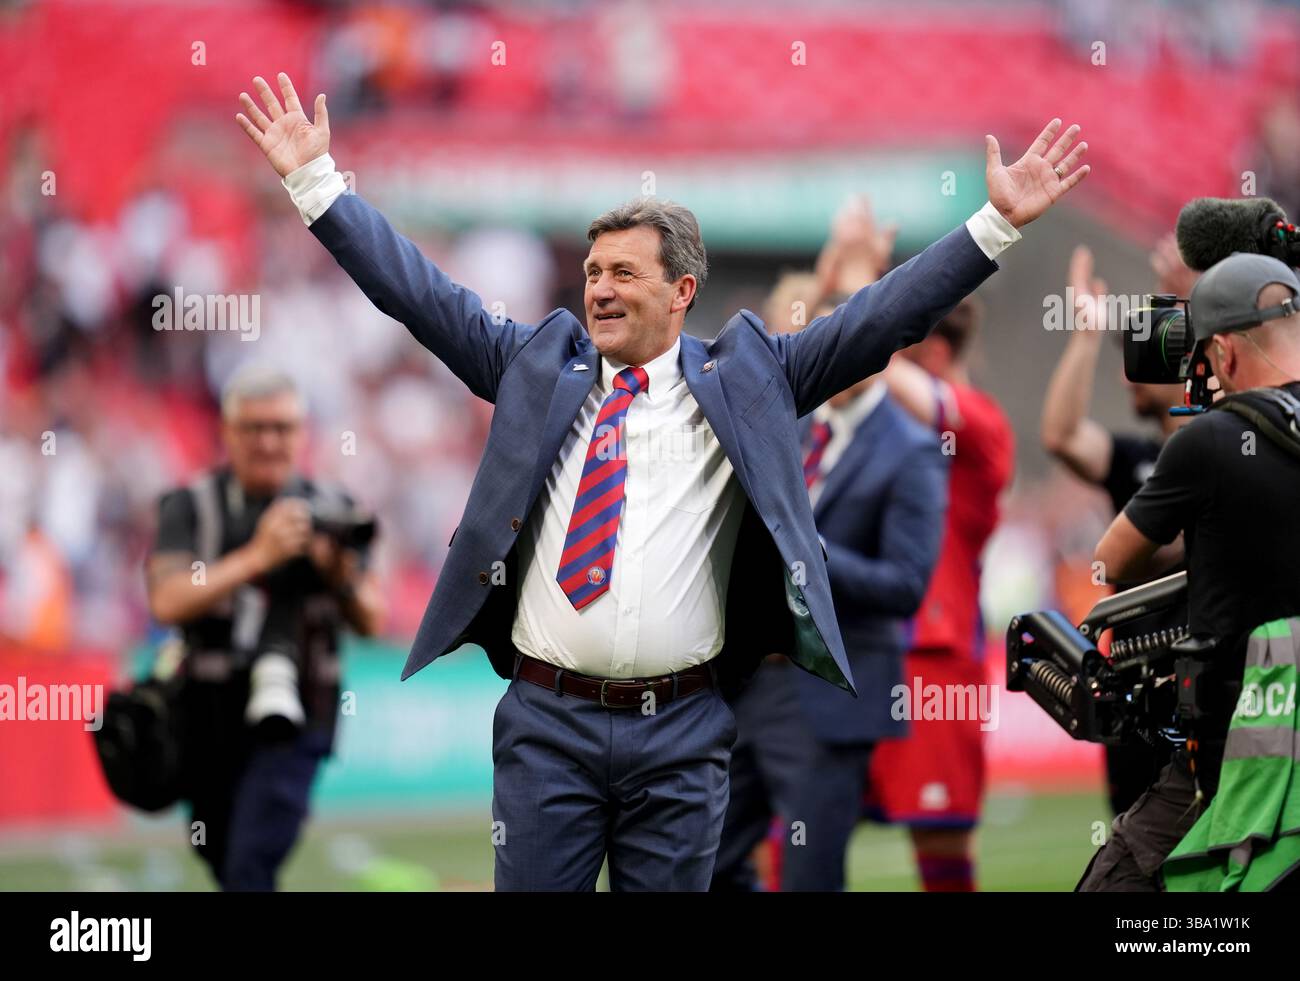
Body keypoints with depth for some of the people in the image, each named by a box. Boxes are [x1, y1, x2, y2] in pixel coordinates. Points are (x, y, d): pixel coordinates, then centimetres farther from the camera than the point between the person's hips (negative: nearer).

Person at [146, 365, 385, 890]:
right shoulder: (191, 507, -1)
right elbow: (168, 602, -17)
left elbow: (373, 622, 6)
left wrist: (342, 576, -15)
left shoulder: (330, 509, 4)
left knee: (250, 868, -18)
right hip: (209, 716, 2)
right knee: (223, 861, 16)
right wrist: (257, 556, -26)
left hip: (292, 725, -2)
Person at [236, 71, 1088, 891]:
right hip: (547, 719, 1)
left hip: (681, 731, -1)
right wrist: (315, 179, 6)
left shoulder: (744, 380, 7)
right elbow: (419, 290, 10)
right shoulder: (537, 366, 11)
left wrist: (998, 225, -3)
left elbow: (881, 317, 4)